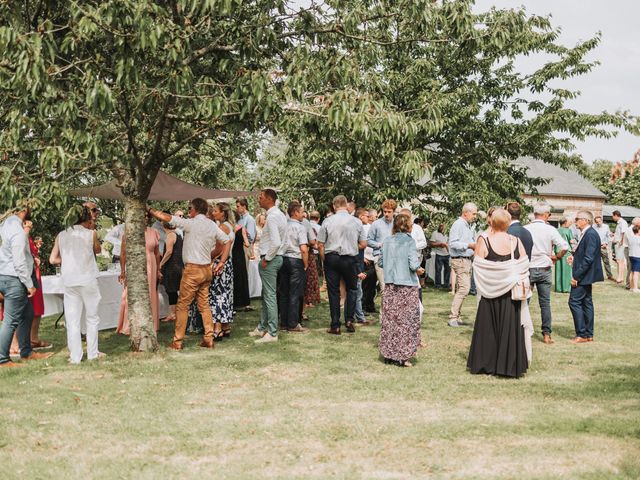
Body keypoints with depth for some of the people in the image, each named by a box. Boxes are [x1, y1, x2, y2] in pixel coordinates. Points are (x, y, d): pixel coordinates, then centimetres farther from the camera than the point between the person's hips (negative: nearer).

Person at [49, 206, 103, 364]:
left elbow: (53, 259, 5)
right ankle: (92, 353, 14)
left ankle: (75, 357, 6)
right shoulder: (91, 234, 0)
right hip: (88, 280, -2)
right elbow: (98, 250, 18)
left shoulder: (61, 235, 8)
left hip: (69, 282, 2)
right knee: (92, 318, 11)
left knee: (72, 321, 5)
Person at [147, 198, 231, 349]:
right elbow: (227, 242, 10)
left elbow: (165, 217, -12)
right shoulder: (212, 225, 7)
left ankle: (177, 342, 5)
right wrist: (221, 263, 10)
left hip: (193, 269, -7)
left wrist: (149, 209, 1)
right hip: (207, 269, 7)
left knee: (182, 306, 1)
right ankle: (209, 339, 12)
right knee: (204, 305, 13)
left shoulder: (191, 223, -13)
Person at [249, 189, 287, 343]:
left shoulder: (272, 217, -19)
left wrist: (266, 259, -17)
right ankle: (262, 328, 30)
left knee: (270, 296, -5)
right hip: (276, 257, 10)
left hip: (270, 260, -10)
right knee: (266, 295, 19)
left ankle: (272, 333, 0)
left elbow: (276, 243, -28)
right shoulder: (280, 215, 11)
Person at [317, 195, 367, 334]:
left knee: (334, 292, 5)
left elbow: (320, 245, -3)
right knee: (352, 289, 18)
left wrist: (325, 260, 10)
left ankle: (335, 326, 7)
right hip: (350, 259, 0)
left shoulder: (328, 221, -5)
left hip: (331, 258, 0)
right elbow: (363, 244, 1)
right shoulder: (356, 222, -2)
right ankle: (349, 320, 10)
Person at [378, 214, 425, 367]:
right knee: (406, 320, 3)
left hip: (390, 286, 5)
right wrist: (418, 269, 4)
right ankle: (401, 356, 3)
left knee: (390, 319, 12)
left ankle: (388, 354, 17)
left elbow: (380, 262, 9)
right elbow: (414, 265, -17)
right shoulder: (409, 241, -10)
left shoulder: (387, 241, 5)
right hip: (407, 286, -5)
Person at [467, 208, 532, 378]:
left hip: (490, 294, -1)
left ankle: (487, 364, 16)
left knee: (488, 329, 10)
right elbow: (524, 267, -4)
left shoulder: (484, 241, -12)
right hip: (512, 294, 1)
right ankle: (510, 365, 14)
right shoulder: (516, 241, -7)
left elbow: (478, 265, -9)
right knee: (510, 328, 9)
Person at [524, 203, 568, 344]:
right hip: (544, 269, 0)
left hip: (527, 269, 0)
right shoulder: (550, 230, -7)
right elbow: (564, 246, -14)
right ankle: (546, 334, 8)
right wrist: (556, 257, 4)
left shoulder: (525, 229, -7)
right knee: (545, 302, 7)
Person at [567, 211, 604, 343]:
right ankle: (588, 334, 19)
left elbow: (588, 258, -24)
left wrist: (577, 276, -23)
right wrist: (574, 257, 3)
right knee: (586, 303, 13)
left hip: (584, 276, -10)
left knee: (574, 302, -8)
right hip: (584, 276, 10)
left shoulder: (591, 234, -19)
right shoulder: (587, 233, 12)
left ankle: (582, 334, -4)